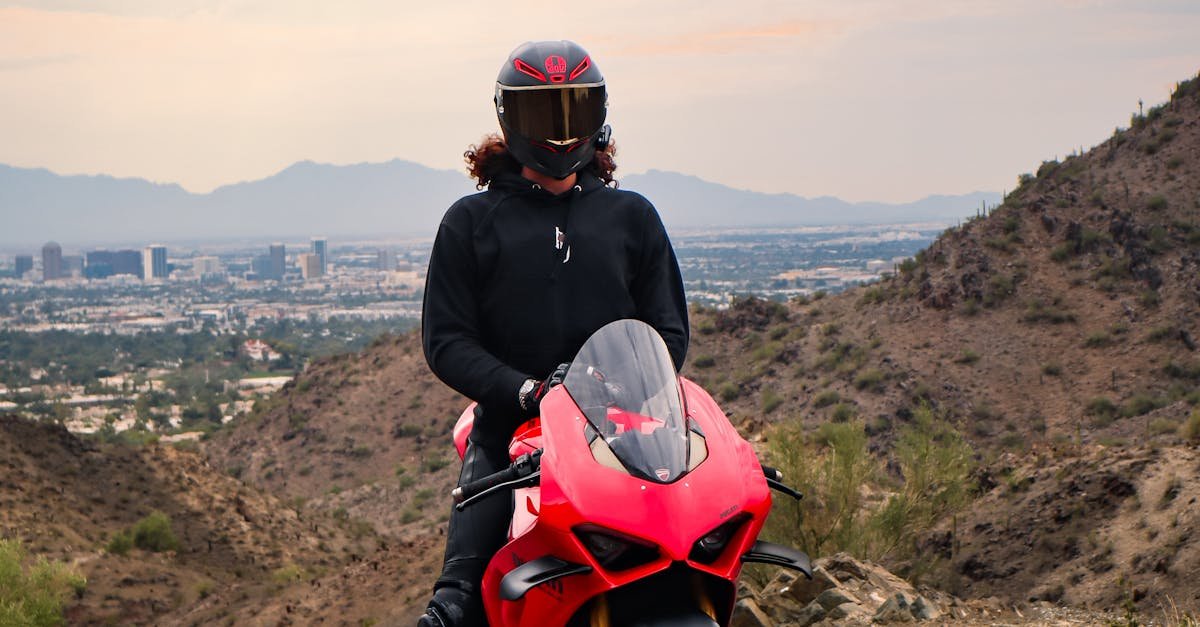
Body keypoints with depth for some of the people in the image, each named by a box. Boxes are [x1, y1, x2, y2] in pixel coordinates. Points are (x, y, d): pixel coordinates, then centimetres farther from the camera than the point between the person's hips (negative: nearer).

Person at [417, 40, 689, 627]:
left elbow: (669, 329, 13)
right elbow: (445, 340, 4)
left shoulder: (632, 216, 17)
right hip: (509, 430, -1)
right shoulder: (472, 221, 12)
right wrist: (526, 391, -13)